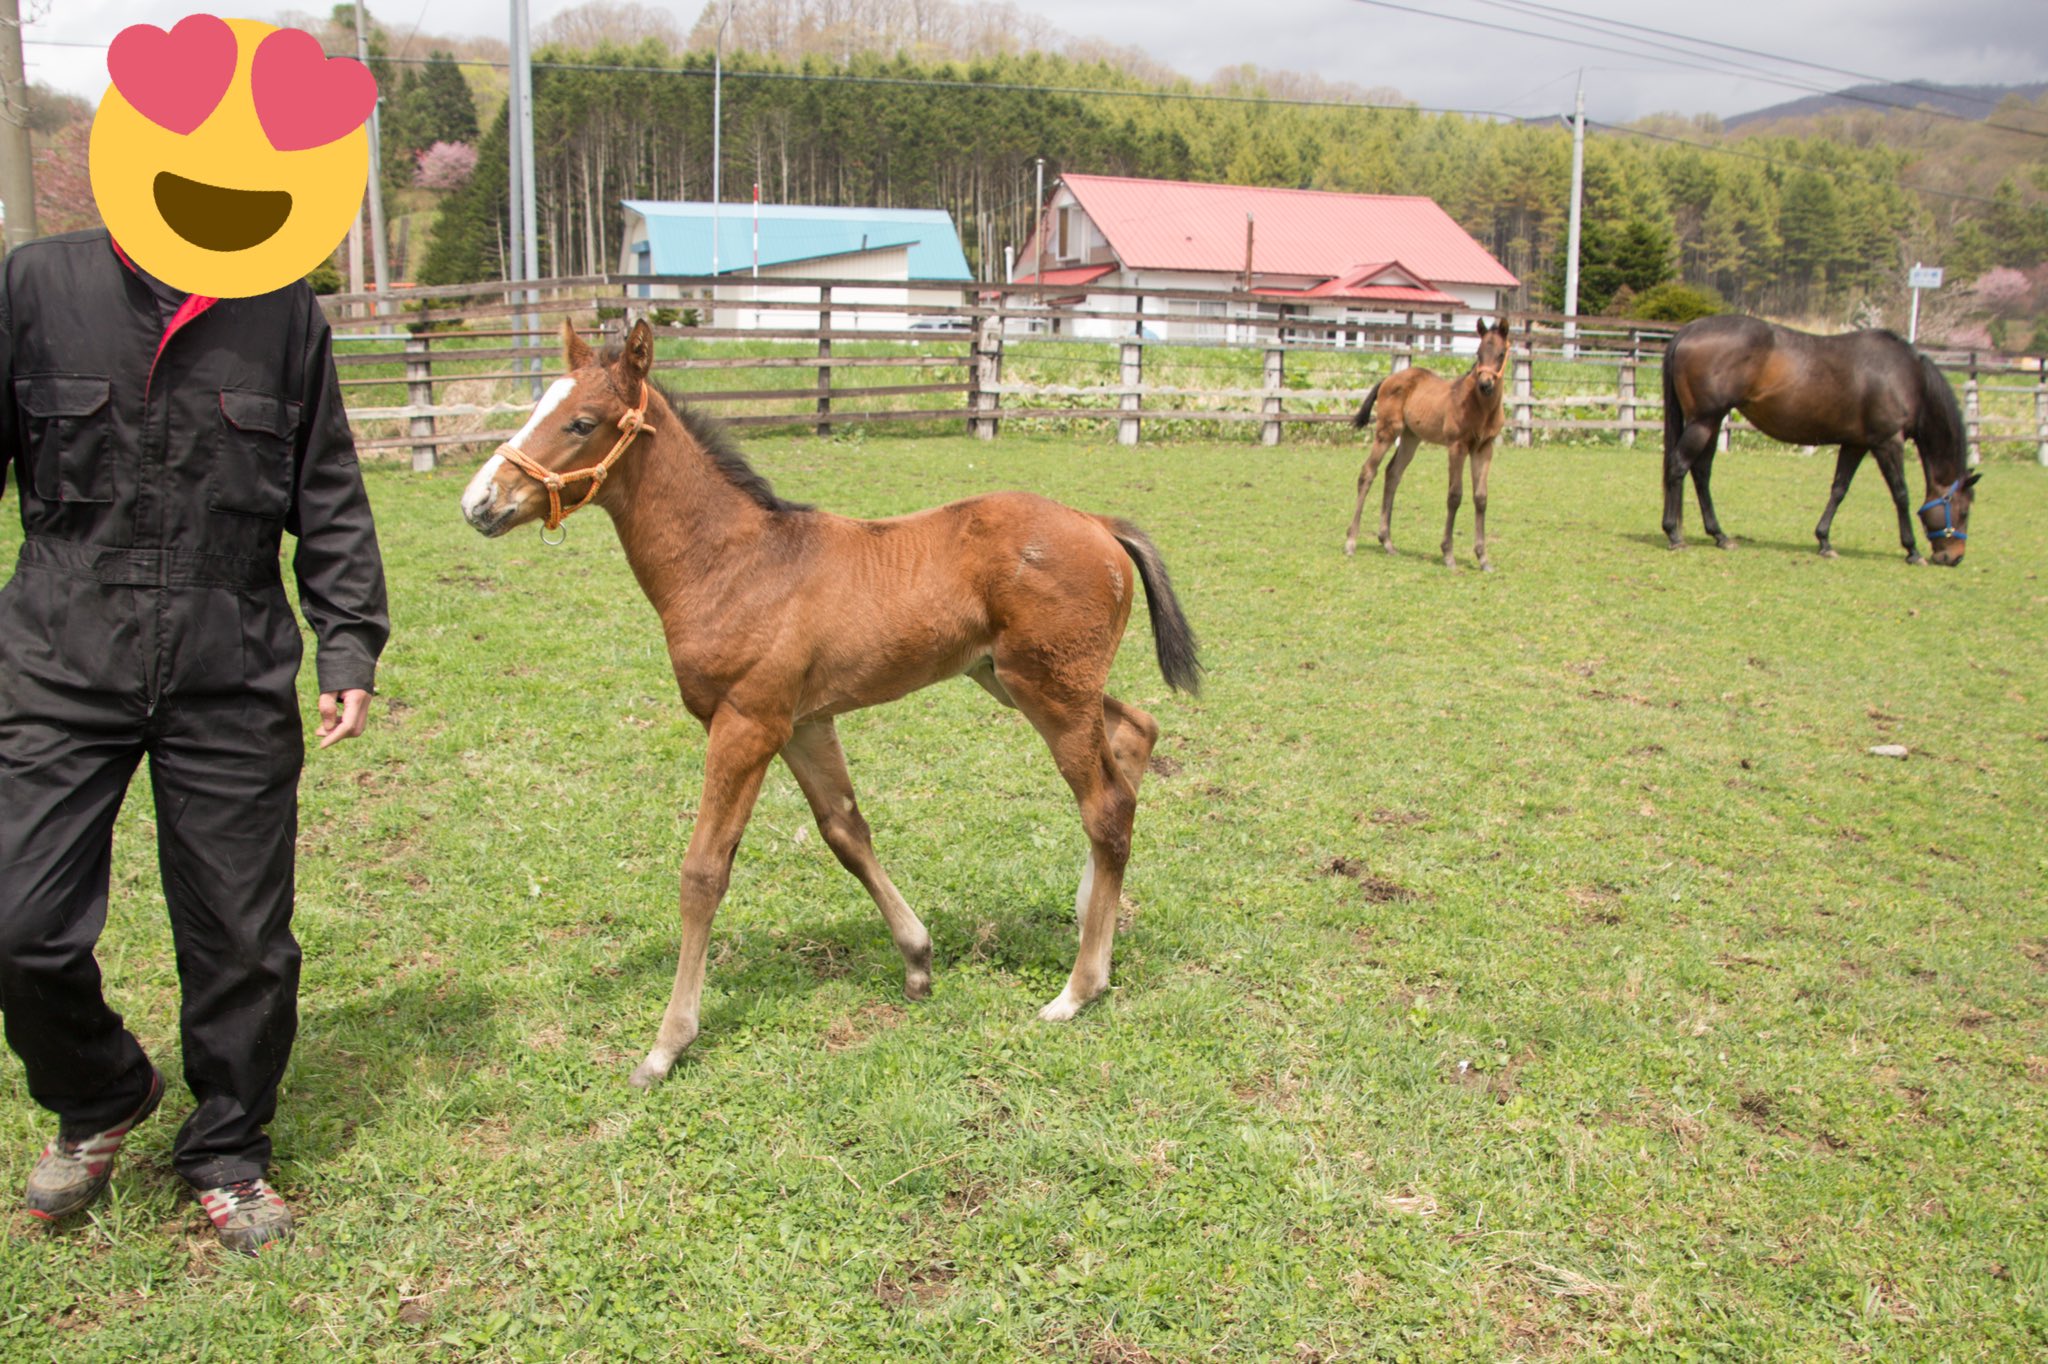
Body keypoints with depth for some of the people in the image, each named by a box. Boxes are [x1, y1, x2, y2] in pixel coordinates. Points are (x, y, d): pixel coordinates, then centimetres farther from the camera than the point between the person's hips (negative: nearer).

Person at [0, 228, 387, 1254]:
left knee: (244, 942, 6)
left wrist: (349, 642, 3)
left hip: (237, 679, 0)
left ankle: (227, 1153, 29)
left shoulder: (282, 306, 4)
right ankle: (98, 1100, 30)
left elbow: (328, 495, 8)